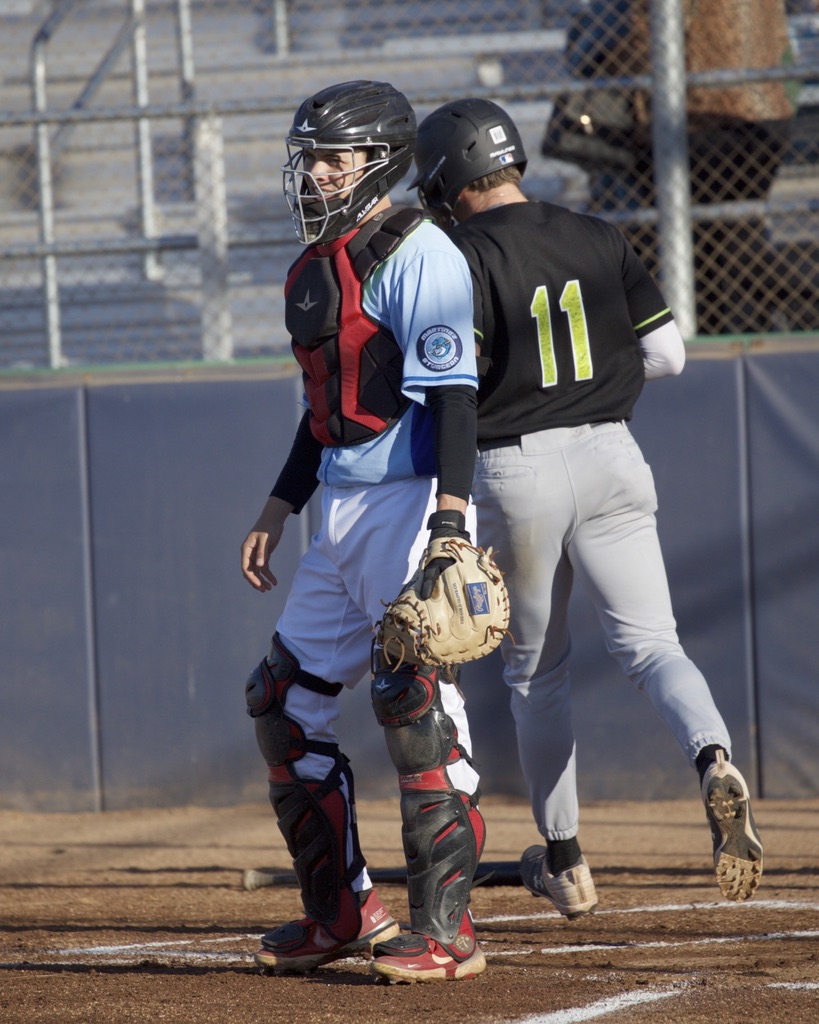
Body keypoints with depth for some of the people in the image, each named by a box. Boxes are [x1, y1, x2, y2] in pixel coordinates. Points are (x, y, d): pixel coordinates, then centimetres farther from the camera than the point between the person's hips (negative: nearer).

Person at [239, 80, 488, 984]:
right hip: (343, 513, 10)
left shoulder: (415, 254, -11)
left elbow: (451, 392, -19)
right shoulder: (317, 267, 17)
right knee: (283, 702, 10)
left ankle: (445, 932, -11)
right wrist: (279, 508, 22)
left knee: (416, 703, -13)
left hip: (411, 500, -10)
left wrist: (450, 519, -27)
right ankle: (340, 912, 20)